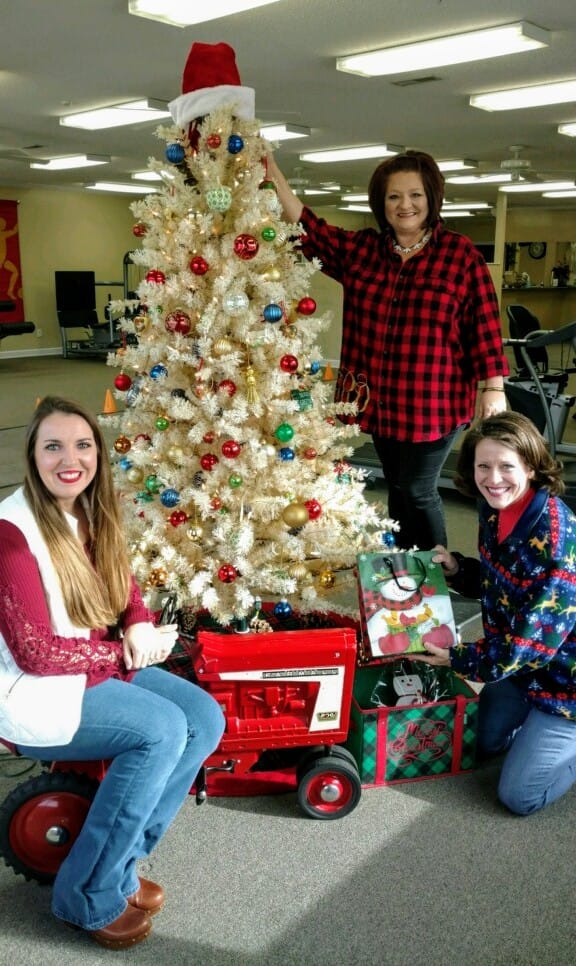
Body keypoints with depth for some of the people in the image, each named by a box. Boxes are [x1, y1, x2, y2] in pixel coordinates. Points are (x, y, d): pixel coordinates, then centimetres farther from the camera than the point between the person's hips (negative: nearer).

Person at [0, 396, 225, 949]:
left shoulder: (90, 513, 1)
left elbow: (124, 587, 13)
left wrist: (139, 627, -10)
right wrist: (124, 650, -17)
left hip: (99, 665, 8)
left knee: (206, 720, -5)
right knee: (162, 729, -23)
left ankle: (118, 859, 6)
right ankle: (87, 893, -5)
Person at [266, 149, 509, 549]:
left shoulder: (462, 255, -5)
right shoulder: (360, 249, 6)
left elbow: (484, 324, -6)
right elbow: (310, 230, 5)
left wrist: (494, 388, -8)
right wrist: (274, 175, -3)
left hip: (434, 401, -5)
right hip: (380, 400, 5)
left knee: (418, 490, 0)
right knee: (397, 487, 16)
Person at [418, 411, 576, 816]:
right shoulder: (495, 512, -6)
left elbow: (535, 639, -29)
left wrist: (460, 659, -20)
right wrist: (456, 569, -8)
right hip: (519, 661, 8)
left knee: (519, 795, -1)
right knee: (486, 740, 22)